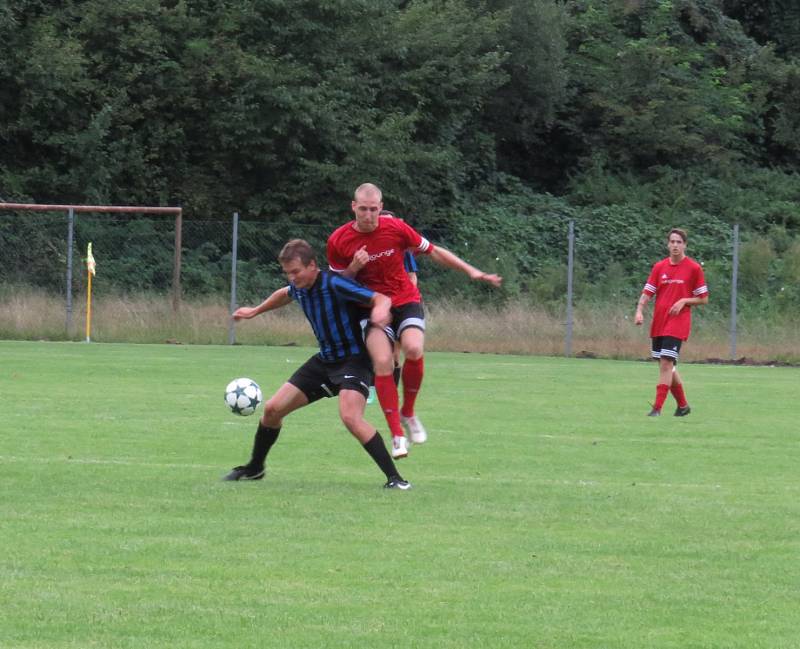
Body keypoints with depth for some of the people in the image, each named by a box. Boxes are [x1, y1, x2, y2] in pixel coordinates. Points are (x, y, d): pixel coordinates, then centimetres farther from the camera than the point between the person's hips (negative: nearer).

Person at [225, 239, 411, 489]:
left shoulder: (335, 285, -22)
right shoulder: (299, 288, 1)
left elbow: (382, 299, -27)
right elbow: (285, 294, 29)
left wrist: (380, 309, -50)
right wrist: (255, 311, 37)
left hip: (353, 360, -8)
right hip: (324, 360, 8)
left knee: (350, 417, -31)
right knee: (272, 409, 8)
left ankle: (394, 478, -23)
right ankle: (254, 468, 31)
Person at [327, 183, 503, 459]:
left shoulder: (396, 228, -9)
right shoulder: (339, 241, -8)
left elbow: (433, 251, 4)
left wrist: (471, 271, 3)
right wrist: (354, 267, -18)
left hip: (405, 301, 0)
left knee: (414, 349, -28)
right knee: (382, 362, -24)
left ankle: (408, 413, -3)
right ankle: (397, 435, -16)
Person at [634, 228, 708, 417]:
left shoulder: (694, 268, -2)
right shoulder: (659, 267, 8)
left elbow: (703, 299, 3)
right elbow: (647, 292, 6)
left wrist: (684, 301, -13)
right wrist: (639, 311, -11)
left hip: (678, 323, -5)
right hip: (658, 323, 5)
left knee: (666, 363, -15)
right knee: (667, 366, 11)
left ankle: (658, 408, -15)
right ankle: (683, 405, 26)